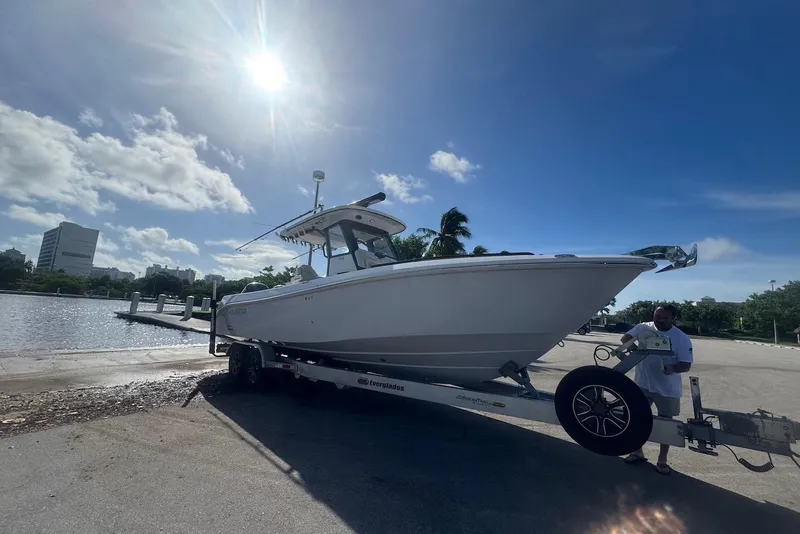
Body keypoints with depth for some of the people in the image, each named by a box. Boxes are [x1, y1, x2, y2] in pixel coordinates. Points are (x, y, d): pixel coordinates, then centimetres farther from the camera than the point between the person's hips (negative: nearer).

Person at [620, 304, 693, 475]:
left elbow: (686, 364, -12)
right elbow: (625, 337, -8)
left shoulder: (681, 338, -10)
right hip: (642, 384, 2)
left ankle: (662, 460, 28)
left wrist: (673, 368, -33)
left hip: (667, 388, -2)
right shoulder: (643, 328, -3)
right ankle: (637, 452, 30)